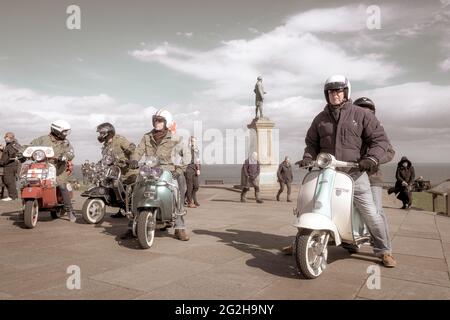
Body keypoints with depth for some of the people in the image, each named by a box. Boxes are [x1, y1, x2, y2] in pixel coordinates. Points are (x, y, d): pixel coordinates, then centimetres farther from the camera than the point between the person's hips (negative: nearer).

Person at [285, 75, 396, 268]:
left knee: (370, 213, -3)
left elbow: (380, 139, -1)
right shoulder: (320, 119, 12)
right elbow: (312, 142, 18)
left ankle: (384, 250, 17)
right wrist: (308, 157, -2)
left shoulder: (361, 115, 2)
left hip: (354, 173, -3)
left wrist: (371, 158, -17)